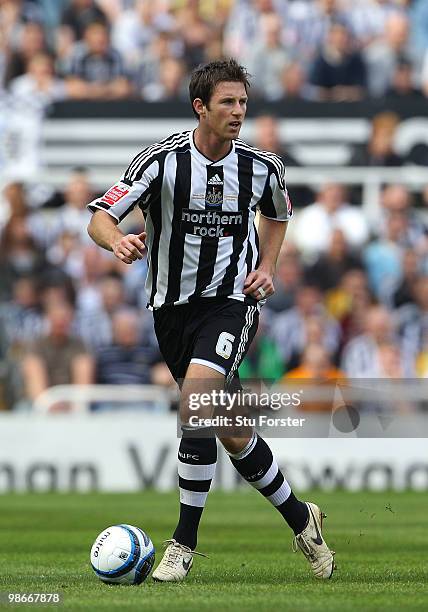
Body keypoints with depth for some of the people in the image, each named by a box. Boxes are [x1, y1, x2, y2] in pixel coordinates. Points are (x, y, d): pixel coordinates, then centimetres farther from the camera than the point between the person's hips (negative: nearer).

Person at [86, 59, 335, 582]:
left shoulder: (261, 166, -4)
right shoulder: (162, 160, -12)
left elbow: (277, 212, 19)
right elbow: (98, 219, -14)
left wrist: (266, 267, 3)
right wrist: (118, 241, -37)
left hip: (231, 300, -1)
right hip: (173, 306, 1)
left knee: (195, 396, -27)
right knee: (233, 434, 8)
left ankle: (184, 543, -20)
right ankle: (300, 520, 32)